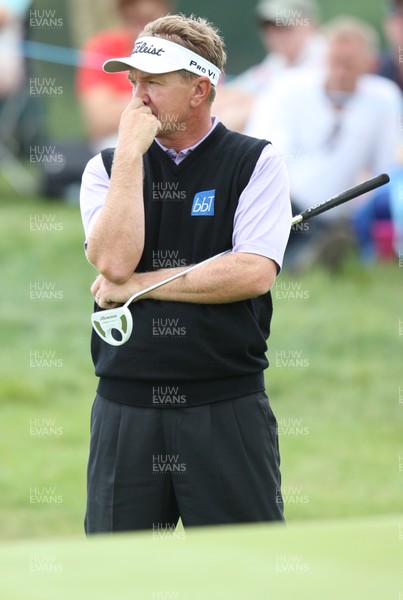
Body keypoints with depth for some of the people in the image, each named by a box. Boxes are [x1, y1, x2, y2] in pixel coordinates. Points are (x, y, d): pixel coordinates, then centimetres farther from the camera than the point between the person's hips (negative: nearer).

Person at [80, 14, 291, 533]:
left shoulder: (255, 163, 1)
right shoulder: (107, 168, 10)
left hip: (227, 408, -2)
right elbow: (114, 261, -8)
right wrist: (131, 152, -8)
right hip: (126, 407, 3)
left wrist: (140, 284, -8)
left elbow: (254, 273, -13)